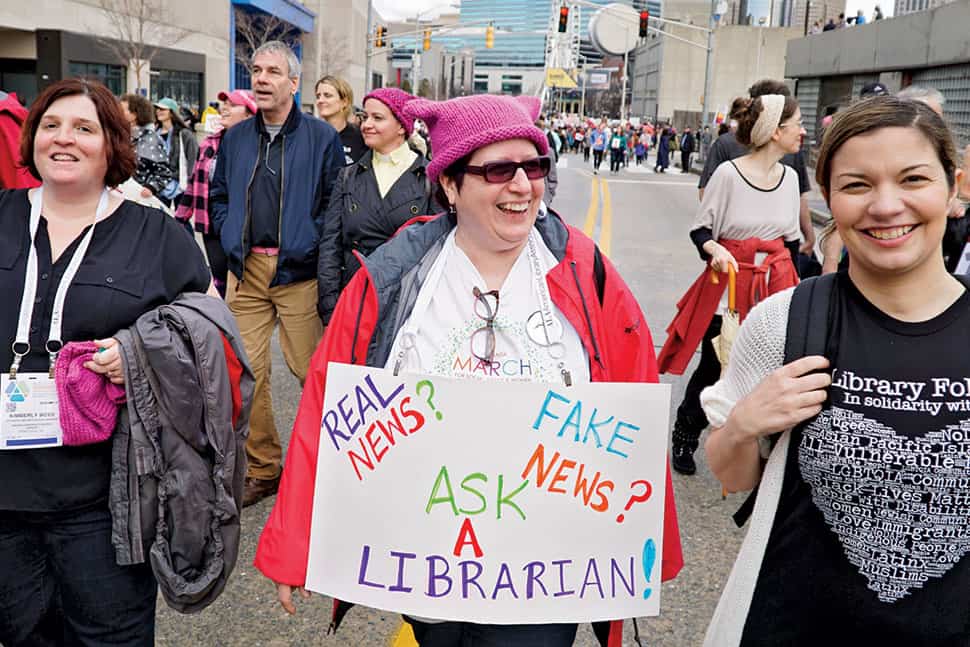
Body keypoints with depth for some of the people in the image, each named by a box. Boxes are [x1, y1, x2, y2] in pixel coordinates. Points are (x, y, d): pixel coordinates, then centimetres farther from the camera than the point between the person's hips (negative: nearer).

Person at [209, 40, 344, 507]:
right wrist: (230, 237, 7)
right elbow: (217, 196, 20)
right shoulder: (235, 138, 13)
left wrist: (309, 243, -9)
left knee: (311, 370, -1)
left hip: (297, 271, -4)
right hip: (245, 270, 5)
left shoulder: (321, 137, 0)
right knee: (246, 369, 3)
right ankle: (261, 468, 17)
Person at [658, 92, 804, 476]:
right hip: (729, 283, -4)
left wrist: (796, 287, 16)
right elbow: (700, 230, -4)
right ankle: (684, 439, 25)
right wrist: (714, 249, -24)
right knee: (714, 366, 4)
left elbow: (791, 239, 15)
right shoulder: (728, 174, -11)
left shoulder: (789, 177, 6)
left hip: (775, 286, 5)